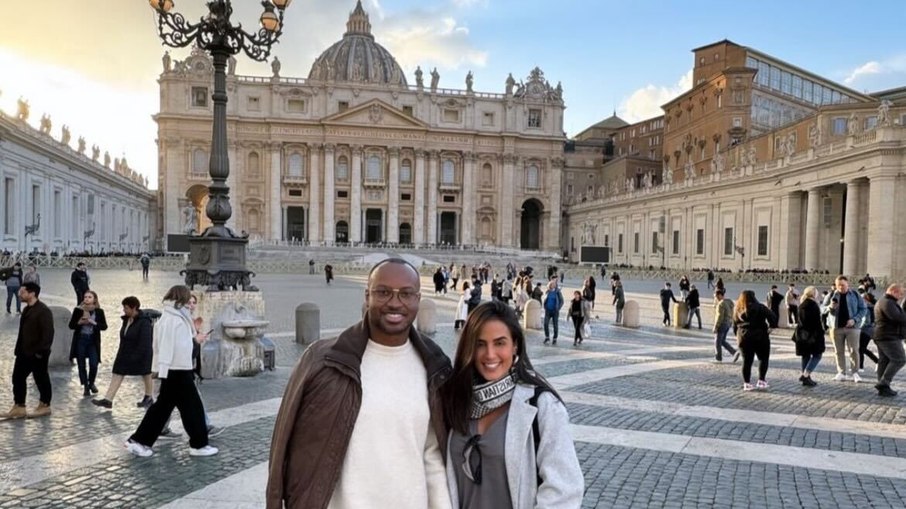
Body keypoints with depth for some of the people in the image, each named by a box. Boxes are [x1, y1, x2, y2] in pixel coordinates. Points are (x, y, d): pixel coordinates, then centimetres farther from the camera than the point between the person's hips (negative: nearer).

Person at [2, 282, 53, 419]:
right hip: (24, 352, 9)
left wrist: (41, 351, -23)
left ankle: (44, 406, 16)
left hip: (37, 353, -9)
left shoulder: (43, 311, -17)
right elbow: (23, 332, 18)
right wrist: (19, 349, 15)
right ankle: (19, 407, 19)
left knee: (41, 379, 3)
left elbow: (48, 333, -22)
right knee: (18, 377, 11)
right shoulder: (27, 309, 12)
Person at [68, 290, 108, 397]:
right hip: (80, 340, 0)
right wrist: (80, 322, -16)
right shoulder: (78, 310, -1)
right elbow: (71, 325, 2)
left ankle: (91, 383, 22)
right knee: (81, 365, 5)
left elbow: (104, 326, -2)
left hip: (93, 341, 0)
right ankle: (85, 386, 20)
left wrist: (93, 322, -16)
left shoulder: (99, 311, 0)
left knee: (93, 365, -6)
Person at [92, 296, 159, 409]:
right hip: (125, 353, 8)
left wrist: (136, 356, -25)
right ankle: (107, 400, -2)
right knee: (117, 375, 0)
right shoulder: (126, 319, 5)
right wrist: (122, 353, 13)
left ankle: (149, 398, 26)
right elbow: (124, 337, 13)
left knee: (146, 375, 11)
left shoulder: (144, 321, -21)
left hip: (141, 354, -7)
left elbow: (145, 342, -24)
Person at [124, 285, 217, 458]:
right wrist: (163, 369, -23)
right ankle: (199, 445, 9)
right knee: (193, 407, 0)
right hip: (176, 370, -10)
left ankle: (139, 441, 17)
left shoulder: (176, 317, 14)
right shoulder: (172, 319, -16)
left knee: (163, 406, 14)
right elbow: (166, 344, -21)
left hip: (178, 369, 10)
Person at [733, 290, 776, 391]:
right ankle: (761, 381, 6)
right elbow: (773, 317, -14)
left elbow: (734, 325, 11)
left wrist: (738, 335, 20)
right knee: (763, 358, 10)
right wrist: (770, 327, 2)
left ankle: (746, 383, 9)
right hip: (760, 337, -4)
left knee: (747, 360, 8)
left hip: (743, 338, 4)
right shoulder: (759, 307, -8)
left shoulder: (737, 309, 6)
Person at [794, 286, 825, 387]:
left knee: (806, 356, 13)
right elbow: (817, 322, -15)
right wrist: (821, 333, -11)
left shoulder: (801, 306, 12)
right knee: (817, 355, 0)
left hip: (802, 335, 8)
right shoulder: (813, 305, -12)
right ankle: (805, 375, -11)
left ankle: (806, 378, 16)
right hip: (812, 334, -8)